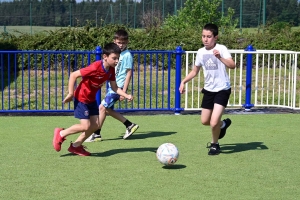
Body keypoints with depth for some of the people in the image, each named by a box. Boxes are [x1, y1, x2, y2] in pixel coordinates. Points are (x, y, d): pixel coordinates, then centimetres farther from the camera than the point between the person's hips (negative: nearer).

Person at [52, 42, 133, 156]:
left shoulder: (111, 70, -6)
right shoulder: (95, 68, -30)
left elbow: (114, 87, 3)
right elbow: (73, 75, -25)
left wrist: (126, 96, -13)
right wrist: (70, 93, -21)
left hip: (91, 99, 8)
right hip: (81, 98, -8)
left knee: (96, 125, 5)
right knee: (85, 126, -11)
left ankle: (76, 146, 20)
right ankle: (61, 134, 11)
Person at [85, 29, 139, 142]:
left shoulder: (127, 55, -12)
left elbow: (129, 73, -14)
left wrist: (124, 91, -17)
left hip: (118, 87, -9)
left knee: (102, 107, -9)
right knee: (108, 110, 12)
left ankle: (96, 134, 1)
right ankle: (130, 125, 23)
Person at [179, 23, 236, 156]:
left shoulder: (221, 49, -15)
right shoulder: (201, 52, 3)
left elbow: (232, 65, -30)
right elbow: (195, 71, 16)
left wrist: (220, 58, -45)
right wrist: (183, 81, 4)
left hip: (222, 90, -6)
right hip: (208, 89, 6)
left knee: (214, 122, -14)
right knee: (204, 121, 11)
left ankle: (214, 145, 14)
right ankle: (223, 124, 43)